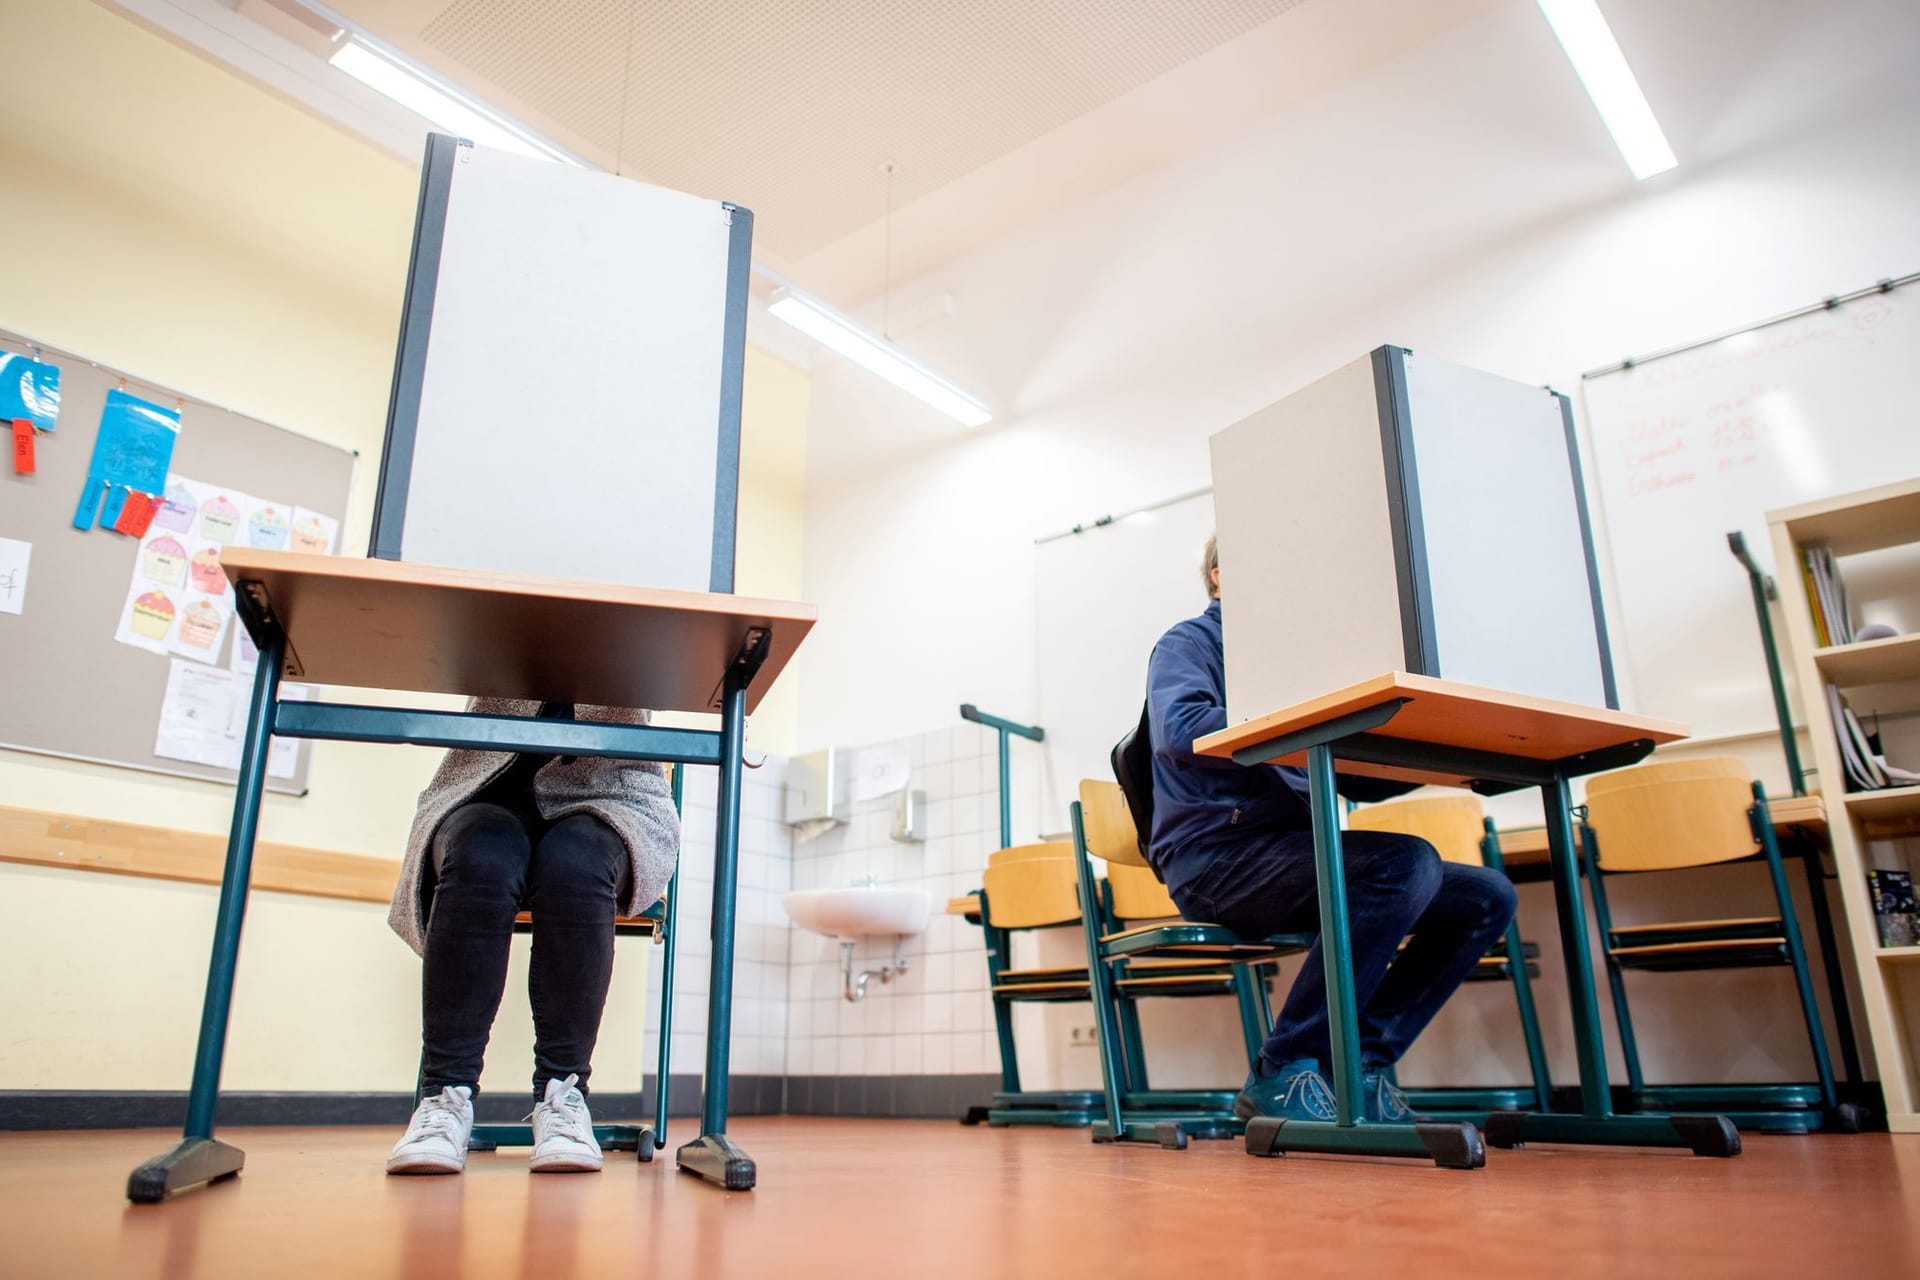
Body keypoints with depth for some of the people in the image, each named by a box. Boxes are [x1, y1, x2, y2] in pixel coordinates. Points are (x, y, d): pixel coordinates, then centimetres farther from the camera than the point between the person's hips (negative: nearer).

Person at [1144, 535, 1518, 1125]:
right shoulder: (1190, 643, 5)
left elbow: (1354, 777, 19)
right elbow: (1178, 727, -18)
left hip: (1292, 853, 8)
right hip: (1215, 857, -7)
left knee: (1488, 896, -4)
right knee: (1406, 861, -30)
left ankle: (1360, 1066, -4)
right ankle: (1282, 1072, -19)